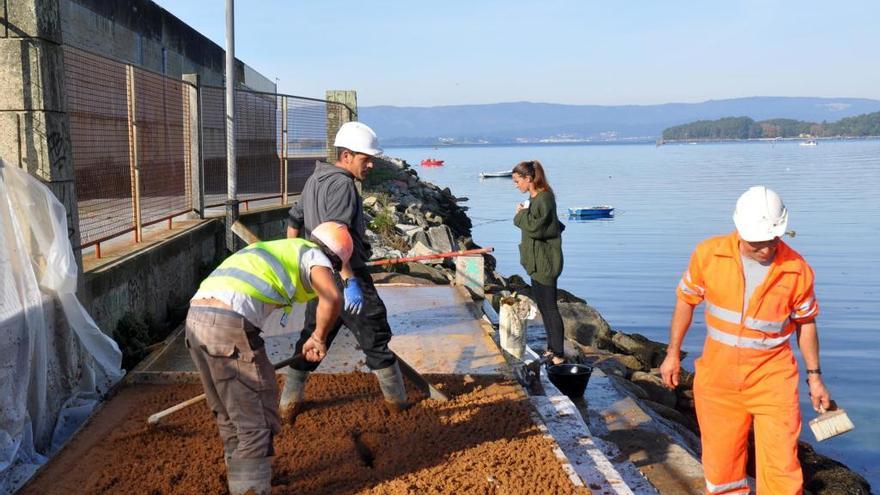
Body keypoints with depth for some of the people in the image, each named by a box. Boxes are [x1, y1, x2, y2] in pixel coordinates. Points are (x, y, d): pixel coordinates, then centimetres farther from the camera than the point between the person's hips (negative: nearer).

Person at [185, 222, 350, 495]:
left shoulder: (276, 249, 33)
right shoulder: (313, 255, 8)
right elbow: (332, 299, -14)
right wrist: (319, 338, 4)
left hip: (196, 317, 9)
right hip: (230, 322, -9)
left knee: (229, 416, 23)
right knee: (257, 421, 3)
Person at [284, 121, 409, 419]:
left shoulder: (314, 180, 14)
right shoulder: (342, 184, -17)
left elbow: (294, 221, 22)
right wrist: (350, 282, -32)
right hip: (346, 275, -9)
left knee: (311, 338, 16)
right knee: (375, 338, 4)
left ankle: (289, 404, 19)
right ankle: (397, 401, 16)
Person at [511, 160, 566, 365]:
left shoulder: (545, 198, -18)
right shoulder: (534, 197, 11)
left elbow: (535, 227, -25)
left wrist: (521, 213, -11)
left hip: (546, 262, -10)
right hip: (537, 261, 10)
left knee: (549, 306, -5)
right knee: (542, 305, 16)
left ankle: (559, 354, 1)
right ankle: (551, 348, 27)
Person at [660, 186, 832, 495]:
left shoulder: (797, 270, -10)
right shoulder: (708, 254, -10)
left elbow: (805, 322, 5)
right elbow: (686, 300, 3)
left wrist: (814, 375, 9)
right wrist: (673, 353, 8)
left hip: (773, 376, -1)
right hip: (718, 375, 1)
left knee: (781, 464, -1)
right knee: (720, 459, 13)